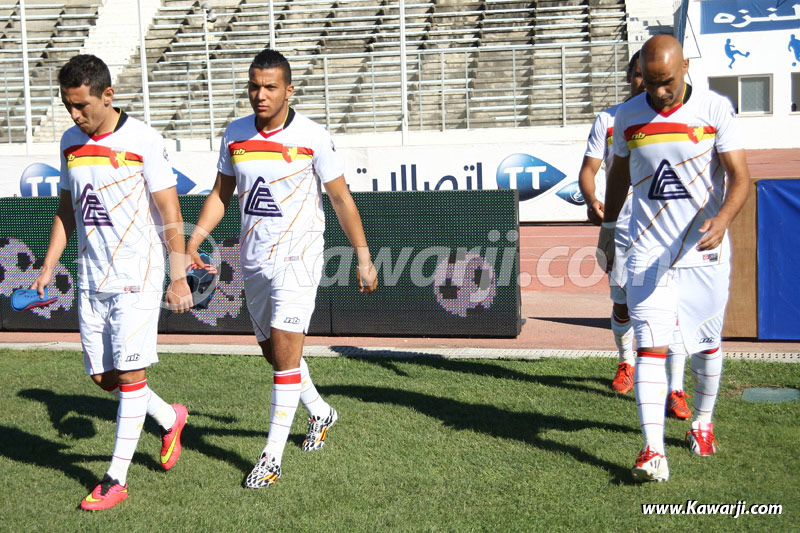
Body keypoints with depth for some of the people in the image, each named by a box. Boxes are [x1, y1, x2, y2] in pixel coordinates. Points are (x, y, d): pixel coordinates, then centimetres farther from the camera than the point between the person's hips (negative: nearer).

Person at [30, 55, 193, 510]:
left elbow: (170, 214, -9)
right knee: (104, 377, 8)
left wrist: (179, 278, -11)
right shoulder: (71, 143, 8)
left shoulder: (143, 141, -10)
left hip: (137, 277, -6)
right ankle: (169, 418, 34)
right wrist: (49, 267, 11)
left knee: (130, 374, -4)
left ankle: (116, 480, 4)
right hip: (91, 280, 6)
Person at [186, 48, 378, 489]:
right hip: (253, 260, 6)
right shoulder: (235, 135, 3)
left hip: (298, 258, -5)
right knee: (272, 350, 16)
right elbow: (220, 194, 13)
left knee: (285, 351, -12)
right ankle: (320, 412, 42)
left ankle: (272, 456, -6)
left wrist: (363, 258, -1)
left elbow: (341, 199, -3)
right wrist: (193, 240, 0)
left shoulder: (313, 138, -10)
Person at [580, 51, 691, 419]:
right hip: (622, 230, 2)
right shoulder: (608, 120, 4)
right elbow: (588, 170, 3)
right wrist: (592, 200, -17)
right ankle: (626, 363, 40)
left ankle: (676, 392, -10)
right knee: (622, 306, 13)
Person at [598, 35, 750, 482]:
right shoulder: (628, 116, 2)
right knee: (651, 348, -11)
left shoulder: (715, 109, -7)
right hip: (649, 253, 1)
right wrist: (608, 227, 25)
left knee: (707, 345, 13)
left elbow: (740, 176, -11)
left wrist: (723, 219, -30)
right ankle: (653, 451, -15)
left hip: (705, 253, -1)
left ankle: (702, 422, 37)